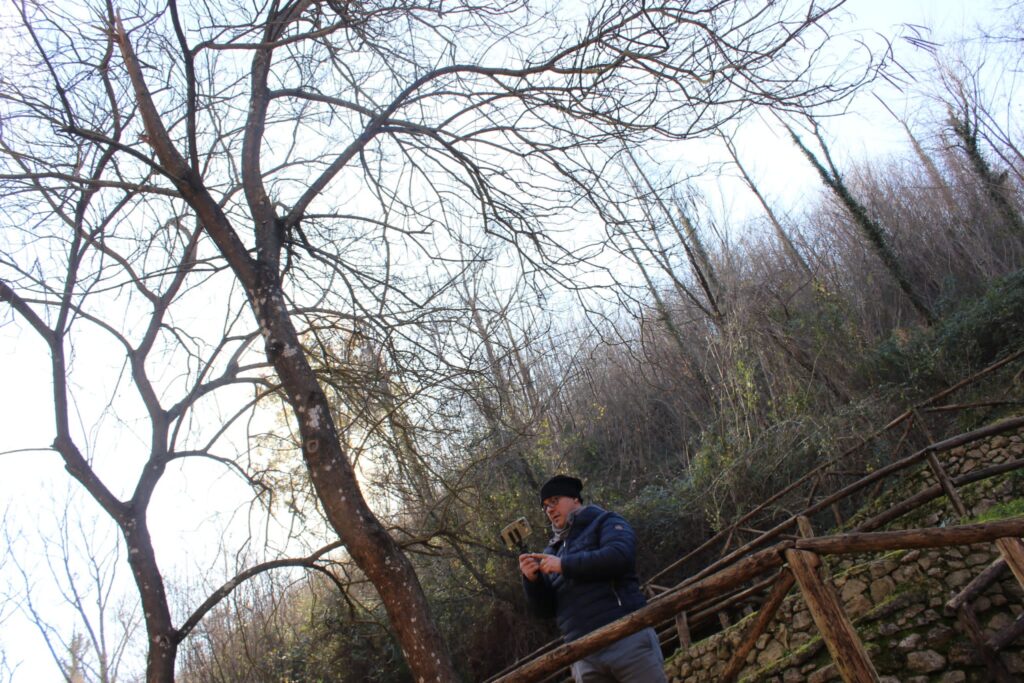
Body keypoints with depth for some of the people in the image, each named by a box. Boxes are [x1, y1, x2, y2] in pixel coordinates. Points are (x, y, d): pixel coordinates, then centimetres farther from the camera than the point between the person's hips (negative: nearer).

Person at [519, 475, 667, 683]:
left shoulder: (605, 522, 8)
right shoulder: (552, 552, 23)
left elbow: (619, 557, -14)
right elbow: (545, 609, 18)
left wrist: (564, 565, -11)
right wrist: (532, 579, -2)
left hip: (627, 637, -5)